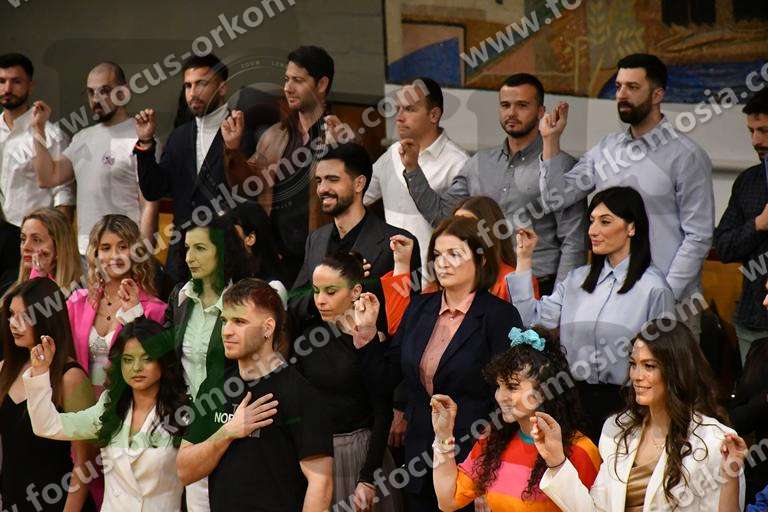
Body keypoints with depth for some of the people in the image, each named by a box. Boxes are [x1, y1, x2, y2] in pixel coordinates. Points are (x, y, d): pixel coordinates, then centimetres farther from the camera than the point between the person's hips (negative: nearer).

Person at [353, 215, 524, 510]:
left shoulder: (500, 315, -8)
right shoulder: (420, 307, 9)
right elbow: (385, 379, 9)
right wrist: (366, 330, -2)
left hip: (471, 458, -5)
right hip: (419, 457, 5)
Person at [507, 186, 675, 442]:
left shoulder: (653, 288, -4)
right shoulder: (577, 279, 13)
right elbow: (533, 319, 5)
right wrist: (523, 260, 6)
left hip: (622, 402, -4)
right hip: (576, 399, 5)